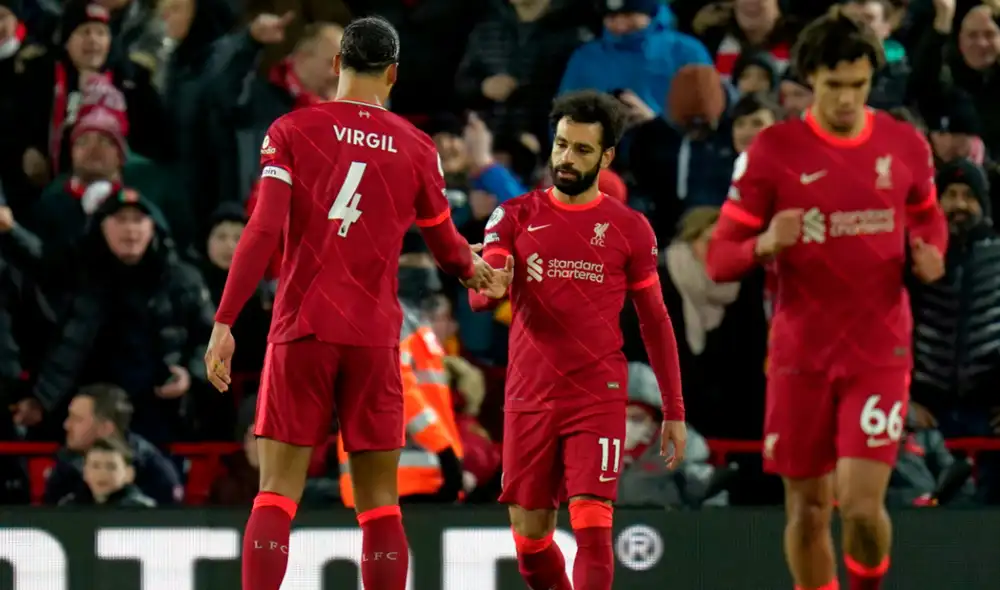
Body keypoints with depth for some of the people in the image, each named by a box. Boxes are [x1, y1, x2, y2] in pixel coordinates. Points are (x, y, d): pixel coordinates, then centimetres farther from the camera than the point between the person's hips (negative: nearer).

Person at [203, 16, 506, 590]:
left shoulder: (292, 130, 0)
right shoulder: (415, 148, 5)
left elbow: (264, 230, -9)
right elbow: (447, 246, 16)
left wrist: (225, 322, -8)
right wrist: (475, 269, 40)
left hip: (302, 332, -1)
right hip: (375, 338, 1)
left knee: (277, 494, -1)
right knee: (379, 501, 5)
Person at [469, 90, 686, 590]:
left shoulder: (629, 228, 3)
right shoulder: (515, 217, 5)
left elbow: (655, 323, 8)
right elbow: (478, 295, -6)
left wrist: (674, 411, 5)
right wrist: (488, 285, -31)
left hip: (599, 398, -2)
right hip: (529, 398, 2)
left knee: (592, 526, -15)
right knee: (529, 538, 6)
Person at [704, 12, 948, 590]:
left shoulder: (907, 145, 1)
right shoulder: (773, 150, -5)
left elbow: (928, 216, 21)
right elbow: (720, 259, -3)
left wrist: (931, 253, -3)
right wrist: (765, 244, -25)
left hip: (880, 352, 0)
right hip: (801, 355, 0)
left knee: (862, 505, -14)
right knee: (807, 509, 7)